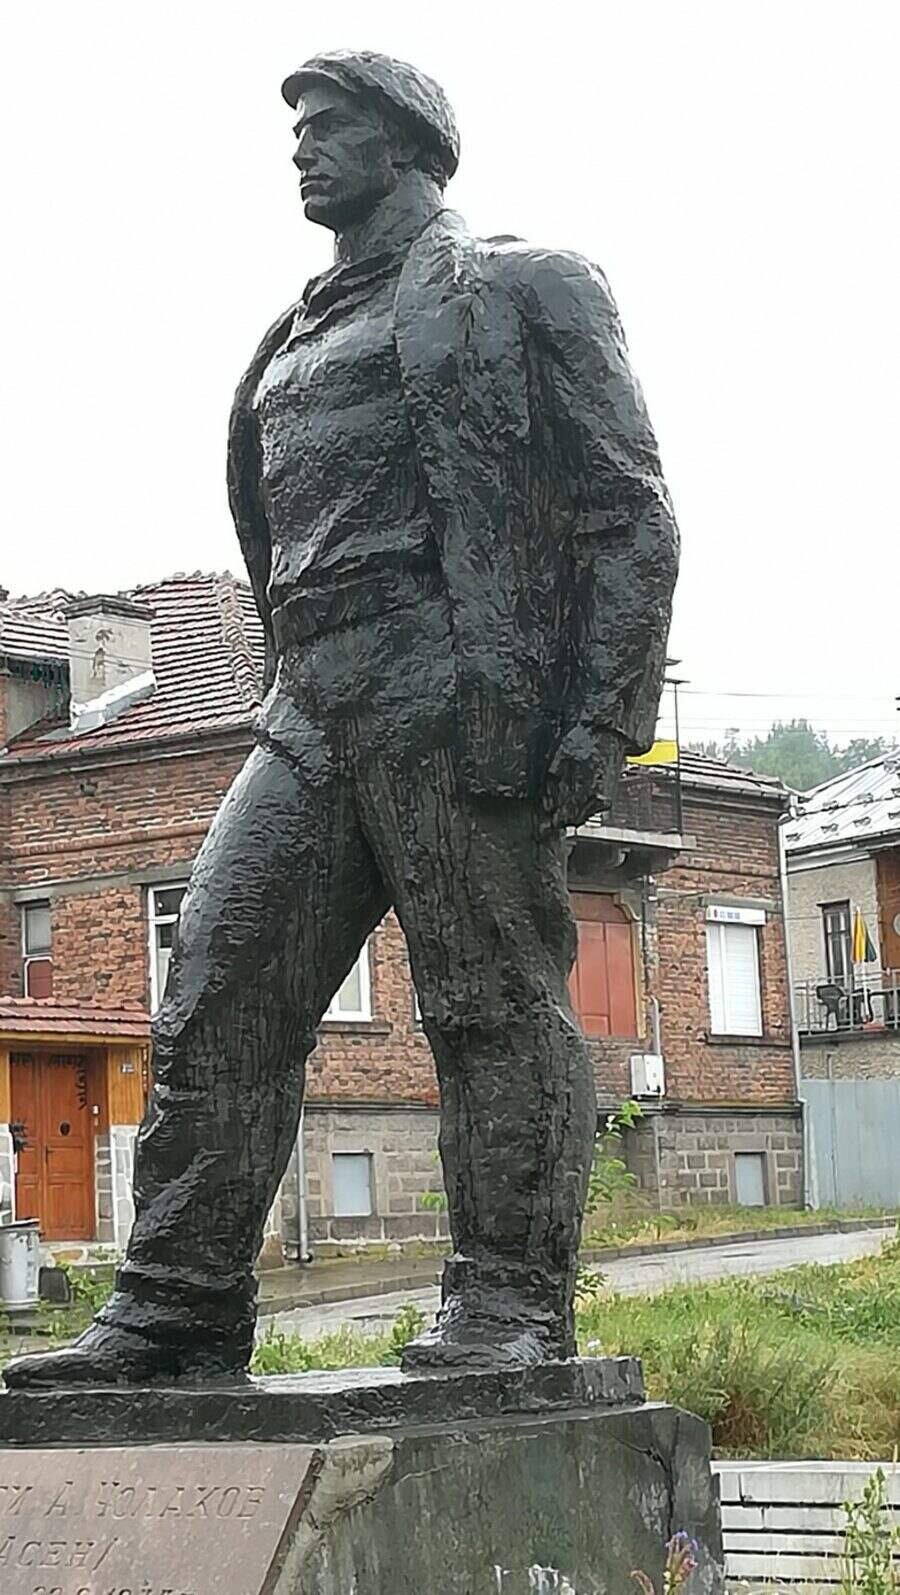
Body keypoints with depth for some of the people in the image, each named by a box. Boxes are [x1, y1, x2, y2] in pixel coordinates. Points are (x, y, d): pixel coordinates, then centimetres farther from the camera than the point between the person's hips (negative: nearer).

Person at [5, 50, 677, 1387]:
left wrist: (604, 719, -12)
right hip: (313, 712, 7)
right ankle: (179, 1312, -2)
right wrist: (288, 711, 17)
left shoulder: (521, 290, 7)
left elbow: (628, 510, -2)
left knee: (495, 1006, -6)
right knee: (219, 990, -3)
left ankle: (512, 1307, 0)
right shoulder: (300, 341, 28)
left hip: (458, 693, -7)